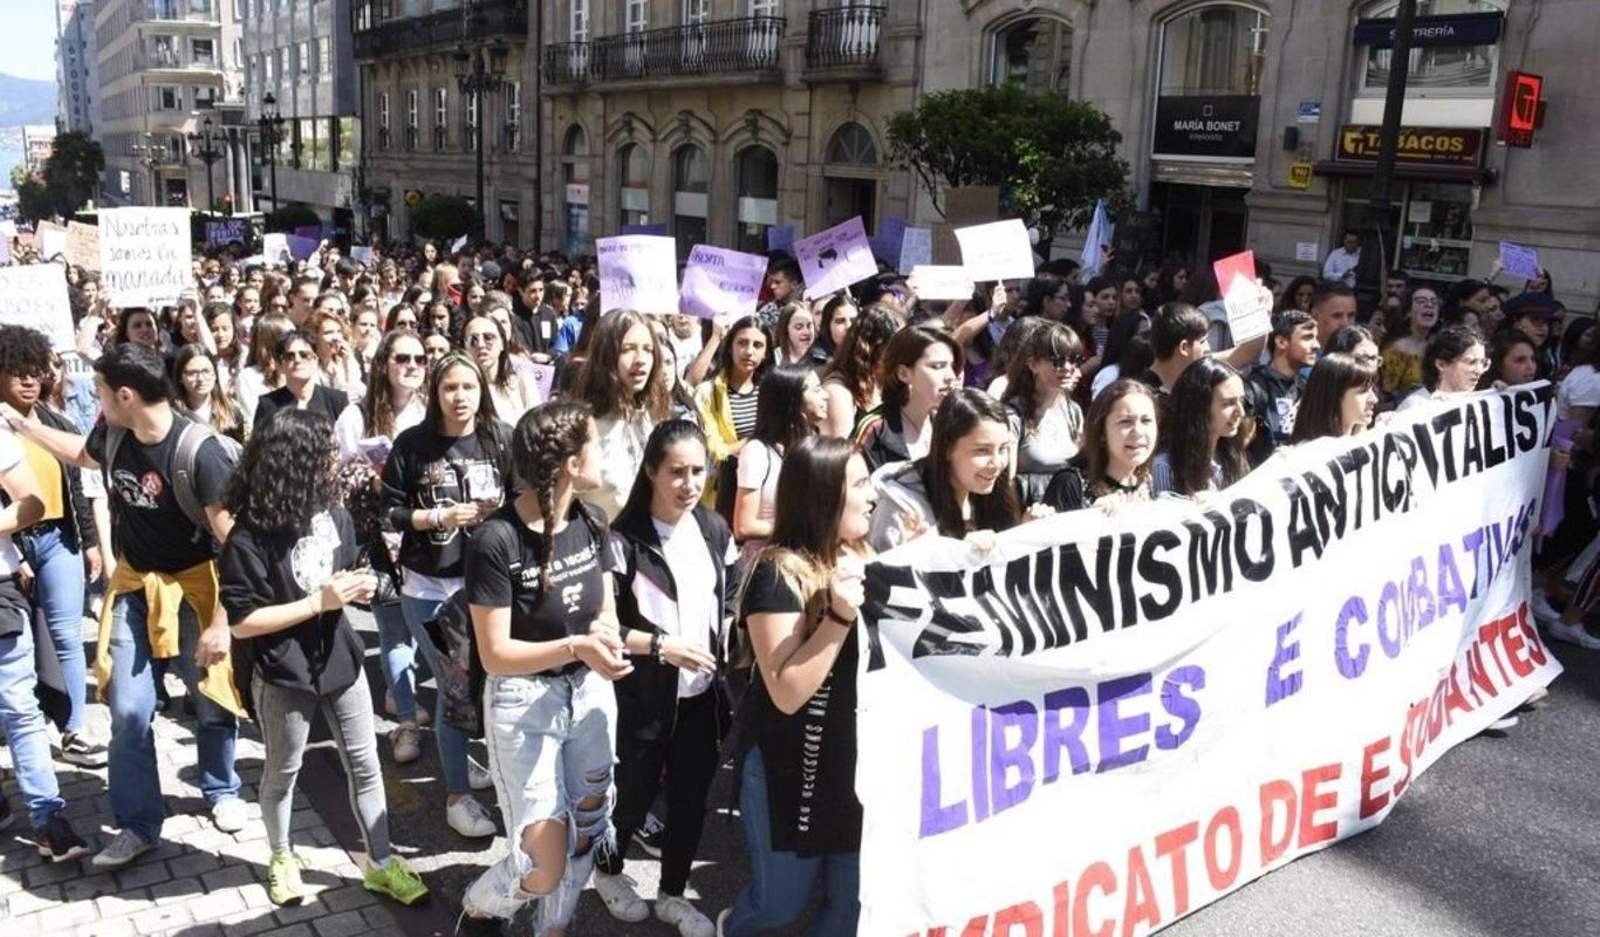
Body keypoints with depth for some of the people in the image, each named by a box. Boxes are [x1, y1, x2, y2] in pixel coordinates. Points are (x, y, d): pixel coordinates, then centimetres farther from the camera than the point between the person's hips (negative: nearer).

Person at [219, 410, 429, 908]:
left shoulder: (334, 514, -4)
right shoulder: (250, 536, -22)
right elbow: (242, 623, -21)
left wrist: (360, 587, -10)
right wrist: (319, 602, -24)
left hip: (340, 659, 5)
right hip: (283, 673, -5)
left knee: (365, 764, 12)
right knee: (282, 771, 17)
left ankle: (381, 863, 26)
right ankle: (281, 858, 40)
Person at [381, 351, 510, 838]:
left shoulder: (501, 440, -3)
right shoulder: (411, 444, -7)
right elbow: (389, 512, -4)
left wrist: (503, 511, -14)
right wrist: (439, 516, -17)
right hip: (428, 585, -2)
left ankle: (458, 757, 41)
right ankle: (457, 795, 14)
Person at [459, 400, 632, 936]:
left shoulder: (590, 522, -2)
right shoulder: (497, 540, -22)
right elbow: (495, 654, -19)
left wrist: (605, 634, -15)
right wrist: (575, 647, -31)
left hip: (590, 692, 6)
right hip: (524, 703, -6)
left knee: (585, 834, 17)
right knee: (545, 866, -4)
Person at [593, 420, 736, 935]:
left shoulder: (715, 529, 1)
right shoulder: (624, 538, -17)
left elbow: (734, 598, 12)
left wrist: (731, 633, -6)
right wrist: (661, 645, -23)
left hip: (703, 694, 5)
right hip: (643, 698, -5)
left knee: (691, 797, 14)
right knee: (635, 794, 12)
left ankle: (673, 895, 36)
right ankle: (607, 870, 43)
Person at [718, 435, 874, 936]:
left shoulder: (863, 560, 2)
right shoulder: (779, 575, -19)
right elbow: (788, 693, -24)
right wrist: (840, 615, -32)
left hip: (858, 761, 6)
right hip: (790, 766, -6)